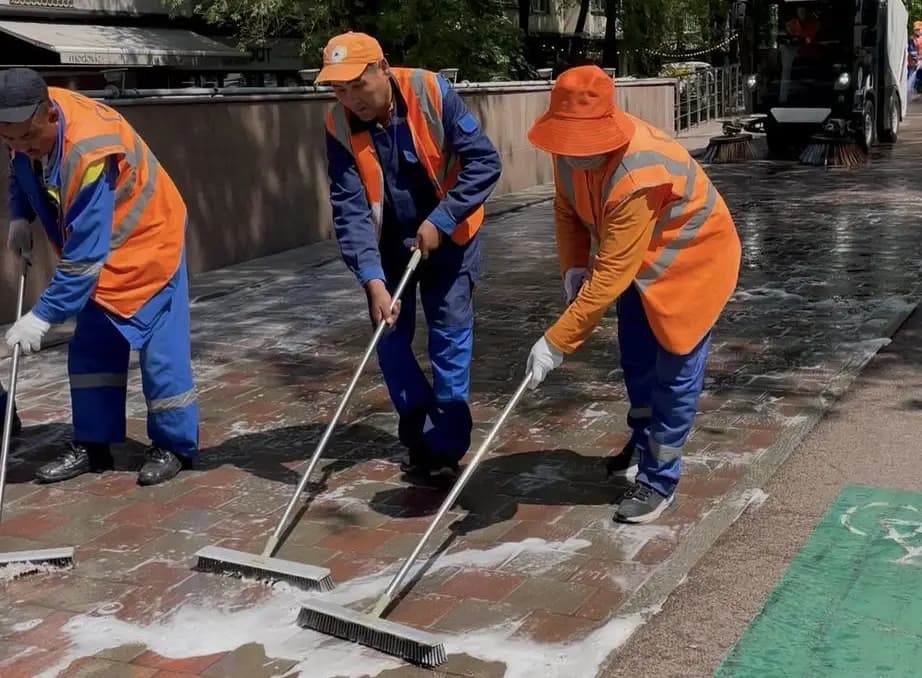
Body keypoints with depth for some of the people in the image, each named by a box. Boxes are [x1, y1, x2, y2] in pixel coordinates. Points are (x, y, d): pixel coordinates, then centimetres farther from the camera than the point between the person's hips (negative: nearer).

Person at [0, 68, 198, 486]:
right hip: (97, 246, 8)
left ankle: (174, 446, 9)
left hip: (148, 239, -8)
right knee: (91, 348, 9)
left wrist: (43, 315, -33)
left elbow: (85, 255, -35)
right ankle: (92, 445, 18)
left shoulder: (90, 152, -38)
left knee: (160, 348, -4)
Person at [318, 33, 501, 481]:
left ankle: (446, 446, 7)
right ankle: (418, 436, 22)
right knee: (389, 336, 4)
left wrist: (440, 221, -25)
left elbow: (484, 162, -22)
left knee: (450, 338, -3)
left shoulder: (433, 93, -25)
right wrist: (373, 279, -34)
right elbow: (349, 209, -23)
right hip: (388, 241, 3)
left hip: (448, 234, -2)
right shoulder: (339, 127, -18)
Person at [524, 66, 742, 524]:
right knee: (634, 354, 19)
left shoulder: (638, 177, -42)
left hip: (692, 257, -8)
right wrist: (573, 267, -11)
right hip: (639, 256, 8)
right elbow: (567, 208, 3)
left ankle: (659, 479, 10)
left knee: (675, 371, -4)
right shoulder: (572, 146, -17)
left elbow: (611, 277, -41)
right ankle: (644, 439, 42)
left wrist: (556, 343, -39)